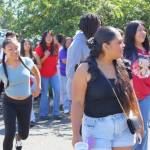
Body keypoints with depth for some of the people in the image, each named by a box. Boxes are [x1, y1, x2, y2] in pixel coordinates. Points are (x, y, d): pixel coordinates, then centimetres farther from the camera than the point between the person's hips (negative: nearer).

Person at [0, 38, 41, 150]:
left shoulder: (26, 61, -12)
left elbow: (36, 72, 11)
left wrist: (38, 87, 4)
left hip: (26, 102, 2)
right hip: (10, 103, -2)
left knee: (24, 134, 12)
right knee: (10, 133, -17)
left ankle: (18, 138, 51)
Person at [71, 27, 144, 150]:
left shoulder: (121, 67, 3)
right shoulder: (85, 70, -11)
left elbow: (130, 94, 13)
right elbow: (77, 103, -11)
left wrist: (139, 119, 16)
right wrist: (76, 134, -14)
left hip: (123, 127, 5)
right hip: (97, 127, -5)